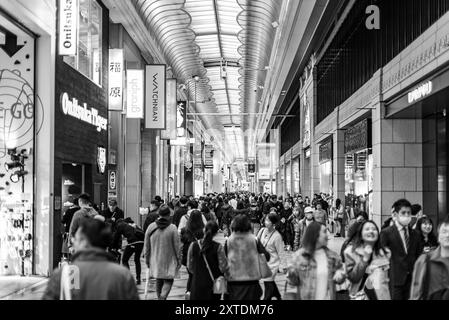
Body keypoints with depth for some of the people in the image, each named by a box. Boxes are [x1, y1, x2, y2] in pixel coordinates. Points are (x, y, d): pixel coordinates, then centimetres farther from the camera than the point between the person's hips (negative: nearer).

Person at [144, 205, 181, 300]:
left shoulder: (151, 227, -4)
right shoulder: (173, 228, -13)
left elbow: (146, 246, 3)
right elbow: (177, 246, -8)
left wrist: (147, 258, 15)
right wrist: (179, 260, 3)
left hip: (155, 260, 3)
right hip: (169, 260, -3)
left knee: (158, 281, 18)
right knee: (168, 281, 5)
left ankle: (160, 297, 26)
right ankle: (163, 297, -16)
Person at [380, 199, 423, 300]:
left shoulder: (415, 234, 13)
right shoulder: (386, 233, -3)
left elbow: (419, 256, 16)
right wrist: (386, 276, -8)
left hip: (413, 279, 4)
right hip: (395, 280, -4)